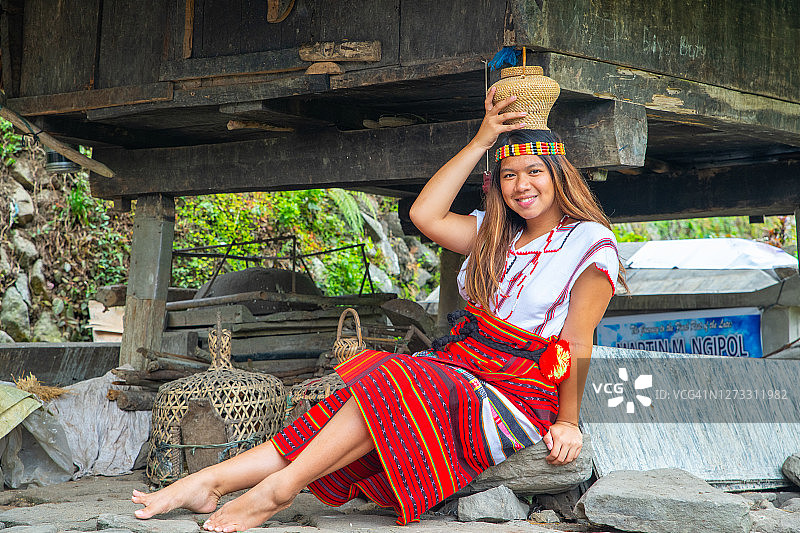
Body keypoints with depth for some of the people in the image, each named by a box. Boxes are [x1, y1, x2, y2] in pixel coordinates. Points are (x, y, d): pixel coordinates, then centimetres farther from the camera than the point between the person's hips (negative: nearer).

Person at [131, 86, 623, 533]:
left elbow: (578, 339, -8)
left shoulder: (591, 242, 0)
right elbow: (425, 214, 7)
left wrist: (567, 422, -14)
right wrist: (482, 141, 7)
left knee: (391, 387, -32)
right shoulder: (497, 234, 20)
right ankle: (211, 480, -31)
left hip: (519, 395, -6)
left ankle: (279, 488, -34)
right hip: (462, 365, 6)